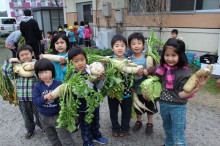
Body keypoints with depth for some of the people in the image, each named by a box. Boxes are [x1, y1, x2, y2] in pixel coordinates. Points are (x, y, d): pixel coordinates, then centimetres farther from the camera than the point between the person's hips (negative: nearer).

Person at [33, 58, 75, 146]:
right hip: (44, 118, 3)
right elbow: (35, 101, -16)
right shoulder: (37, 86, -7)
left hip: (58, 116, -3)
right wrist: (45, 97, -32)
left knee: (65, 139, 6)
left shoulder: (58, 84, -13)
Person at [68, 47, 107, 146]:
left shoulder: (90, 71, -9)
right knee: (86, 126, 16)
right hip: (83, 107, -5)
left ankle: (96, 136, 54)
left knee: (95, 122, 27)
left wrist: (102, 79, -20)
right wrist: (90, 81, -39)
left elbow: (99, 87, -1)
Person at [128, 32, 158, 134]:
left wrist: (144, 72, -33)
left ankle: (149, 123, 40)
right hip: (137, 89, 1)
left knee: (150, 107, 17)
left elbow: (155, 68, -24)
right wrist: (138, 74, -30)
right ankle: (138, 121, 45)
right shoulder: (130, 60, -9)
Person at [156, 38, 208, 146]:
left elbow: (182, 94, -20)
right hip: (163, 104, 6)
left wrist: (197, 88, -33)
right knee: (167, 130, 30)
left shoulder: (184, 73, -20)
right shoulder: (163, 67, -5)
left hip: (178, 107, -5)